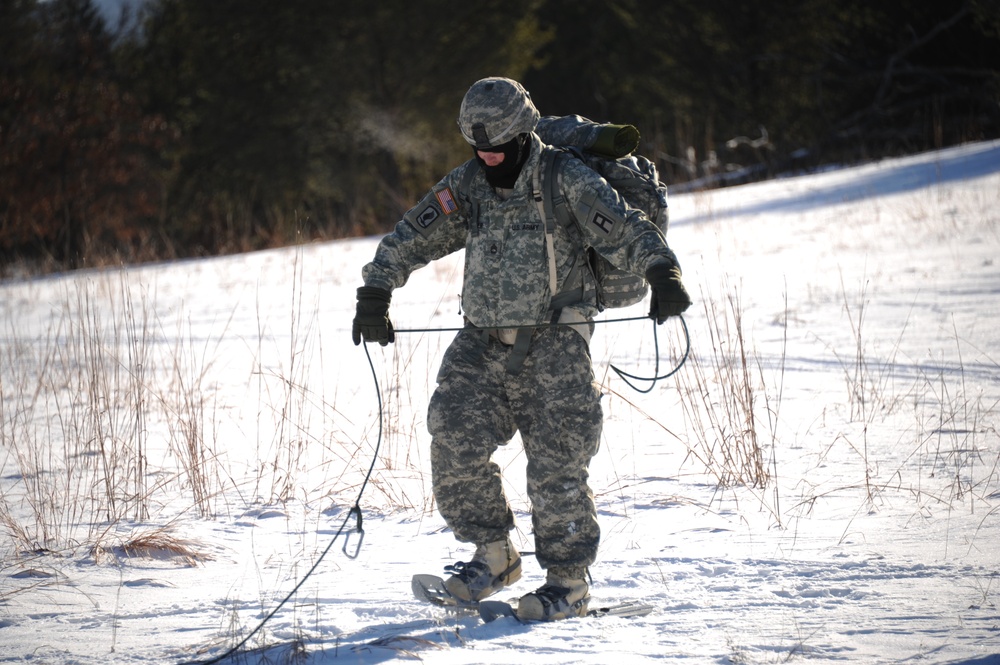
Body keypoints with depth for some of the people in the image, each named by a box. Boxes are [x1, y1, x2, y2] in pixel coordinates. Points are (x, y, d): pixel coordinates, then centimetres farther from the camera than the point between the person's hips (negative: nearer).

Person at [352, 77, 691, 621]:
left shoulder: (566, 182, -7)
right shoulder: (465, 187, 7)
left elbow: (626, 231, -13)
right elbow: (409, 239, 12)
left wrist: (662, 273, -30)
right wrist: (375, 292, 1)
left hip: (553, 343, -4)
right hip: (483, 344, 5)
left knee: (555, 461, -9)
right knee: (455, 440, -11)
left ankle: (569, 581, 3)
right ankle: (493, 554, 6)